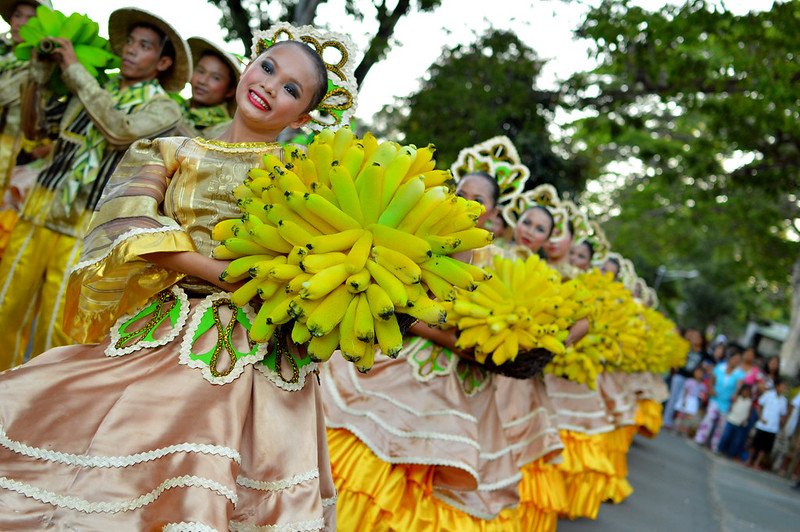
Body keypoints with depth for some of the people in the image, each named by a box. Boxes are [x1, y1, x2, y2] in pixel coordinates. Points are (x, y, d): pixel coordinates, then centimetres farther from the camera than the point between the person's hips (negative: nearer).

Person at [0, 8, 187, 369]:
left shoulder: (163, 108, -1)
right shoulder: (94, 88, 13)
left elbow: (121, 131, -20)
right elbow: (32, 120, 17)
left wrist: (75, 68, -14)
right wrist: (44, 65, 6)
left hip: (85, 228, -4)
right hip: (39, 209, 4)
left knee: (55, 326, -1)